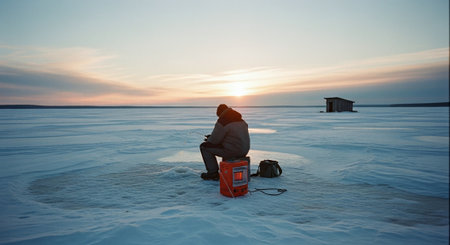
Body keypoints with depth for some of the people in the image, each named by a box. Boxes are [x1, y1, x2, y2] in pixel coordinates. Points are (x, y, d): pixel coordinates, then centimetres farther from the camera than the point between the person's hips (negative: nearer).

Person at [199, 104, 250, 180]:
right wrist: (212, 136, 23)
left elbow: (214, 140, -11)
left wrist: (209, 140, 14)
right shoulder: (241, 120, 13)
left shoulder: (221, 122, -13)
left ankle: (213, 173, 8)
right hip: (243, 151, 9)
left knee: (204, 146, 5)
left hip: (232, 150, -8)